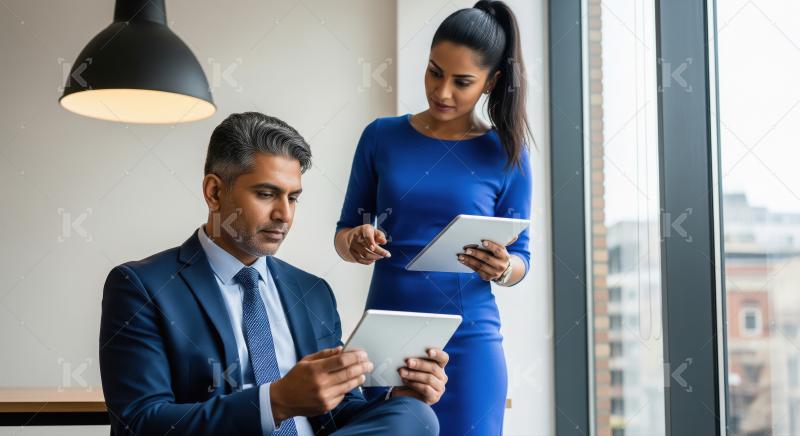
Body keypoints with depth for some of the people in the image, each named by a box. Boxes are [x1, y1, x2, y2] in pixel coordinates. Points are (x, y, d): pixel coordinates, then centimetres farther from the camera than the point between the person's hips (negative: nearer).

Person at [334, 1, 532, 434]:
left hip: (468, 341, -1)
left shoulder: (506, 154, -1)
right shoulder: (382, 136, 2)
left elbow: (521, 256, 4)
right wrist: (356, 244, -15)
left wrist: (502, 268, -19)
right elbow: (344, 230, 7)